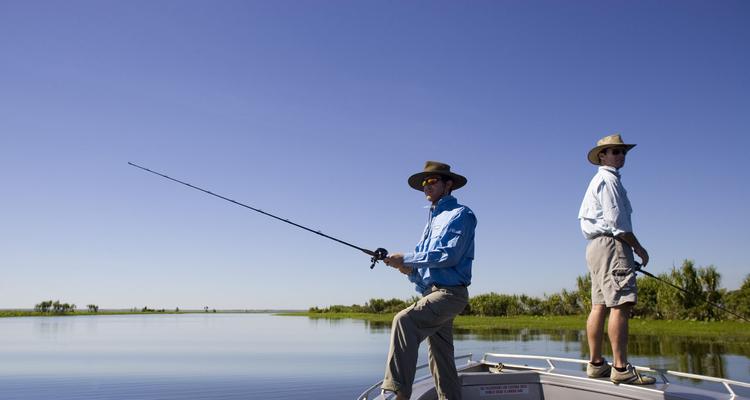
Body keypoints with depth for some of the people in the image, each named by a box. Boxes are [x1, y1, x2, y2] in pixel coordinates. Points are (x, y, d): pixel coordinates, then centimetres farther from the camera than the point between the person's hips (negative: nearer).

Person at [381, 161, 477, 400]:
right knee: (441, 359, 10)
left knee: (405, 320, -29)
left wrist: (406, 258, -14)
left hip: (450, 292, -9)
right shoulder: (432, 221, 22)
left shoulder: (460, 215, -4)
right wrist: (410, 270, -2)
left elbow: (449, 254, -18)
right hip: (432, 293, 9)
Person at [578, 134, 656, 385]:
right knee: (621, 304, -15)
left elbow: (584, 217, 25)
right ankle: (621, 368, -19)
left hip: (596, 246, 11)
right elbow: (615, 220, -15)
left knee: (599, 305, 6)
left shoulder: (597, 181, 26)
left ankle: (596, 364, 6)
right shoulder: (609, 179, -5)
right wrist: (638, 247, -8)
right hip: (611, 244, -11)